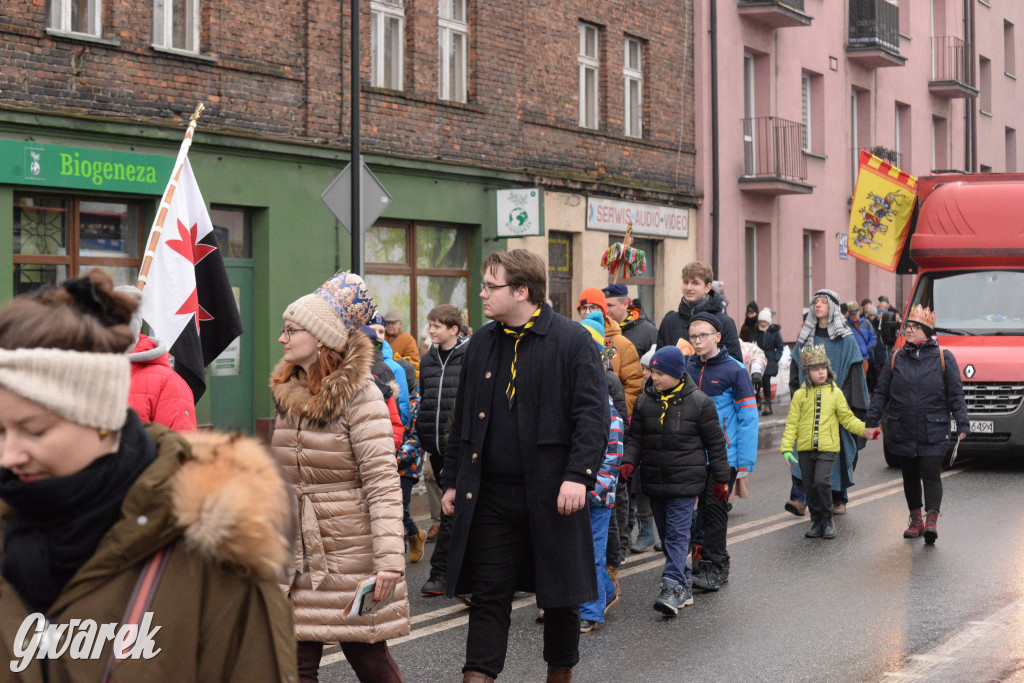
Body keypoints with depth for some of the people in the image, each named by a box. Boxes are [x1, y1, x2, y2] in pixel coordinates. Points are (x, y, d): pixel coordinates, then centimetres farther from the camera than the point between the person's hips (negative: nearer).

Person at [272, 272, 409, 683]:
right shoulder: (286, 392, 9)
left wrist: (389, 558, -25)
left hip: (351, 552, -6)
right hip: (296, 553, 6)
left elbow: (382, 481, -17)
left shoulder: (360, 395, -12)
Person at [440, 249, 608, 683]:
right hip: (491, 496, 4)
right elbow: (463, 418, 15)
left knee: (560, 592, 10)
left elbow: (593, 414, -10)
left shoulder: (572, 340, -6)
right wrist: (452, 481, 12)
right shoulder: (481, 343, 10)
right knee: (488, 593, 3)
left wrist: (578, 475, -20)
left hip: (552, 494, -3)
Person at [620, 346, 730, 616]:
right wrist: (629, 462, -8)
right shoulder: (645, 402, 6)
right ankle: (684, 586, 21)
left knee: (678, 533, -12)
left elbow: (715, 443, 0)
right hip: (654, 481, 5)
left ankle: (672, 587, -17)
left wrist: (721, 479, 1)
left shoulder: (699, 402, -5)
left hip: (685, 481, -5)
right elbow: (635, 438, 11)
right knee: (666, 535, 11)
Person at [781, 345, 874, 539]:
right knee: (810, 486, 7)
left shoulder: (835, 393, 4)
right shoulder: (800, 395, 4)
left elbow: (847, 419, 10)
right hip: (805, 449, 2)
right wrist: (787, 449, -3)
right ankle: (817, 522, 21)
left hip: (827, 448, -2)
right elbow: (792, 423, 4)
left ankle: (827, 520, 1)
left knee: (822, 481, -16)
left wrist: (866, 430, -2)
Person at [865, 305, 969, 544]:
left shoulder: (943, 358, 1)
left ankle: (932, 520, -14)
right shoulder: (896, 358, 8)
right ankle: (915, 519, 22)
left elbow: (955, 394, 3)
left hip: (933, 432, -3)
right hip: (902, 432, 3)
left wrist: (962, 424, -4)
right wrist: (872, 421, 6)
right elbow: (881, 392, 12)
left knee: (930, 474, -12)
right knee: (910, 476, 10)